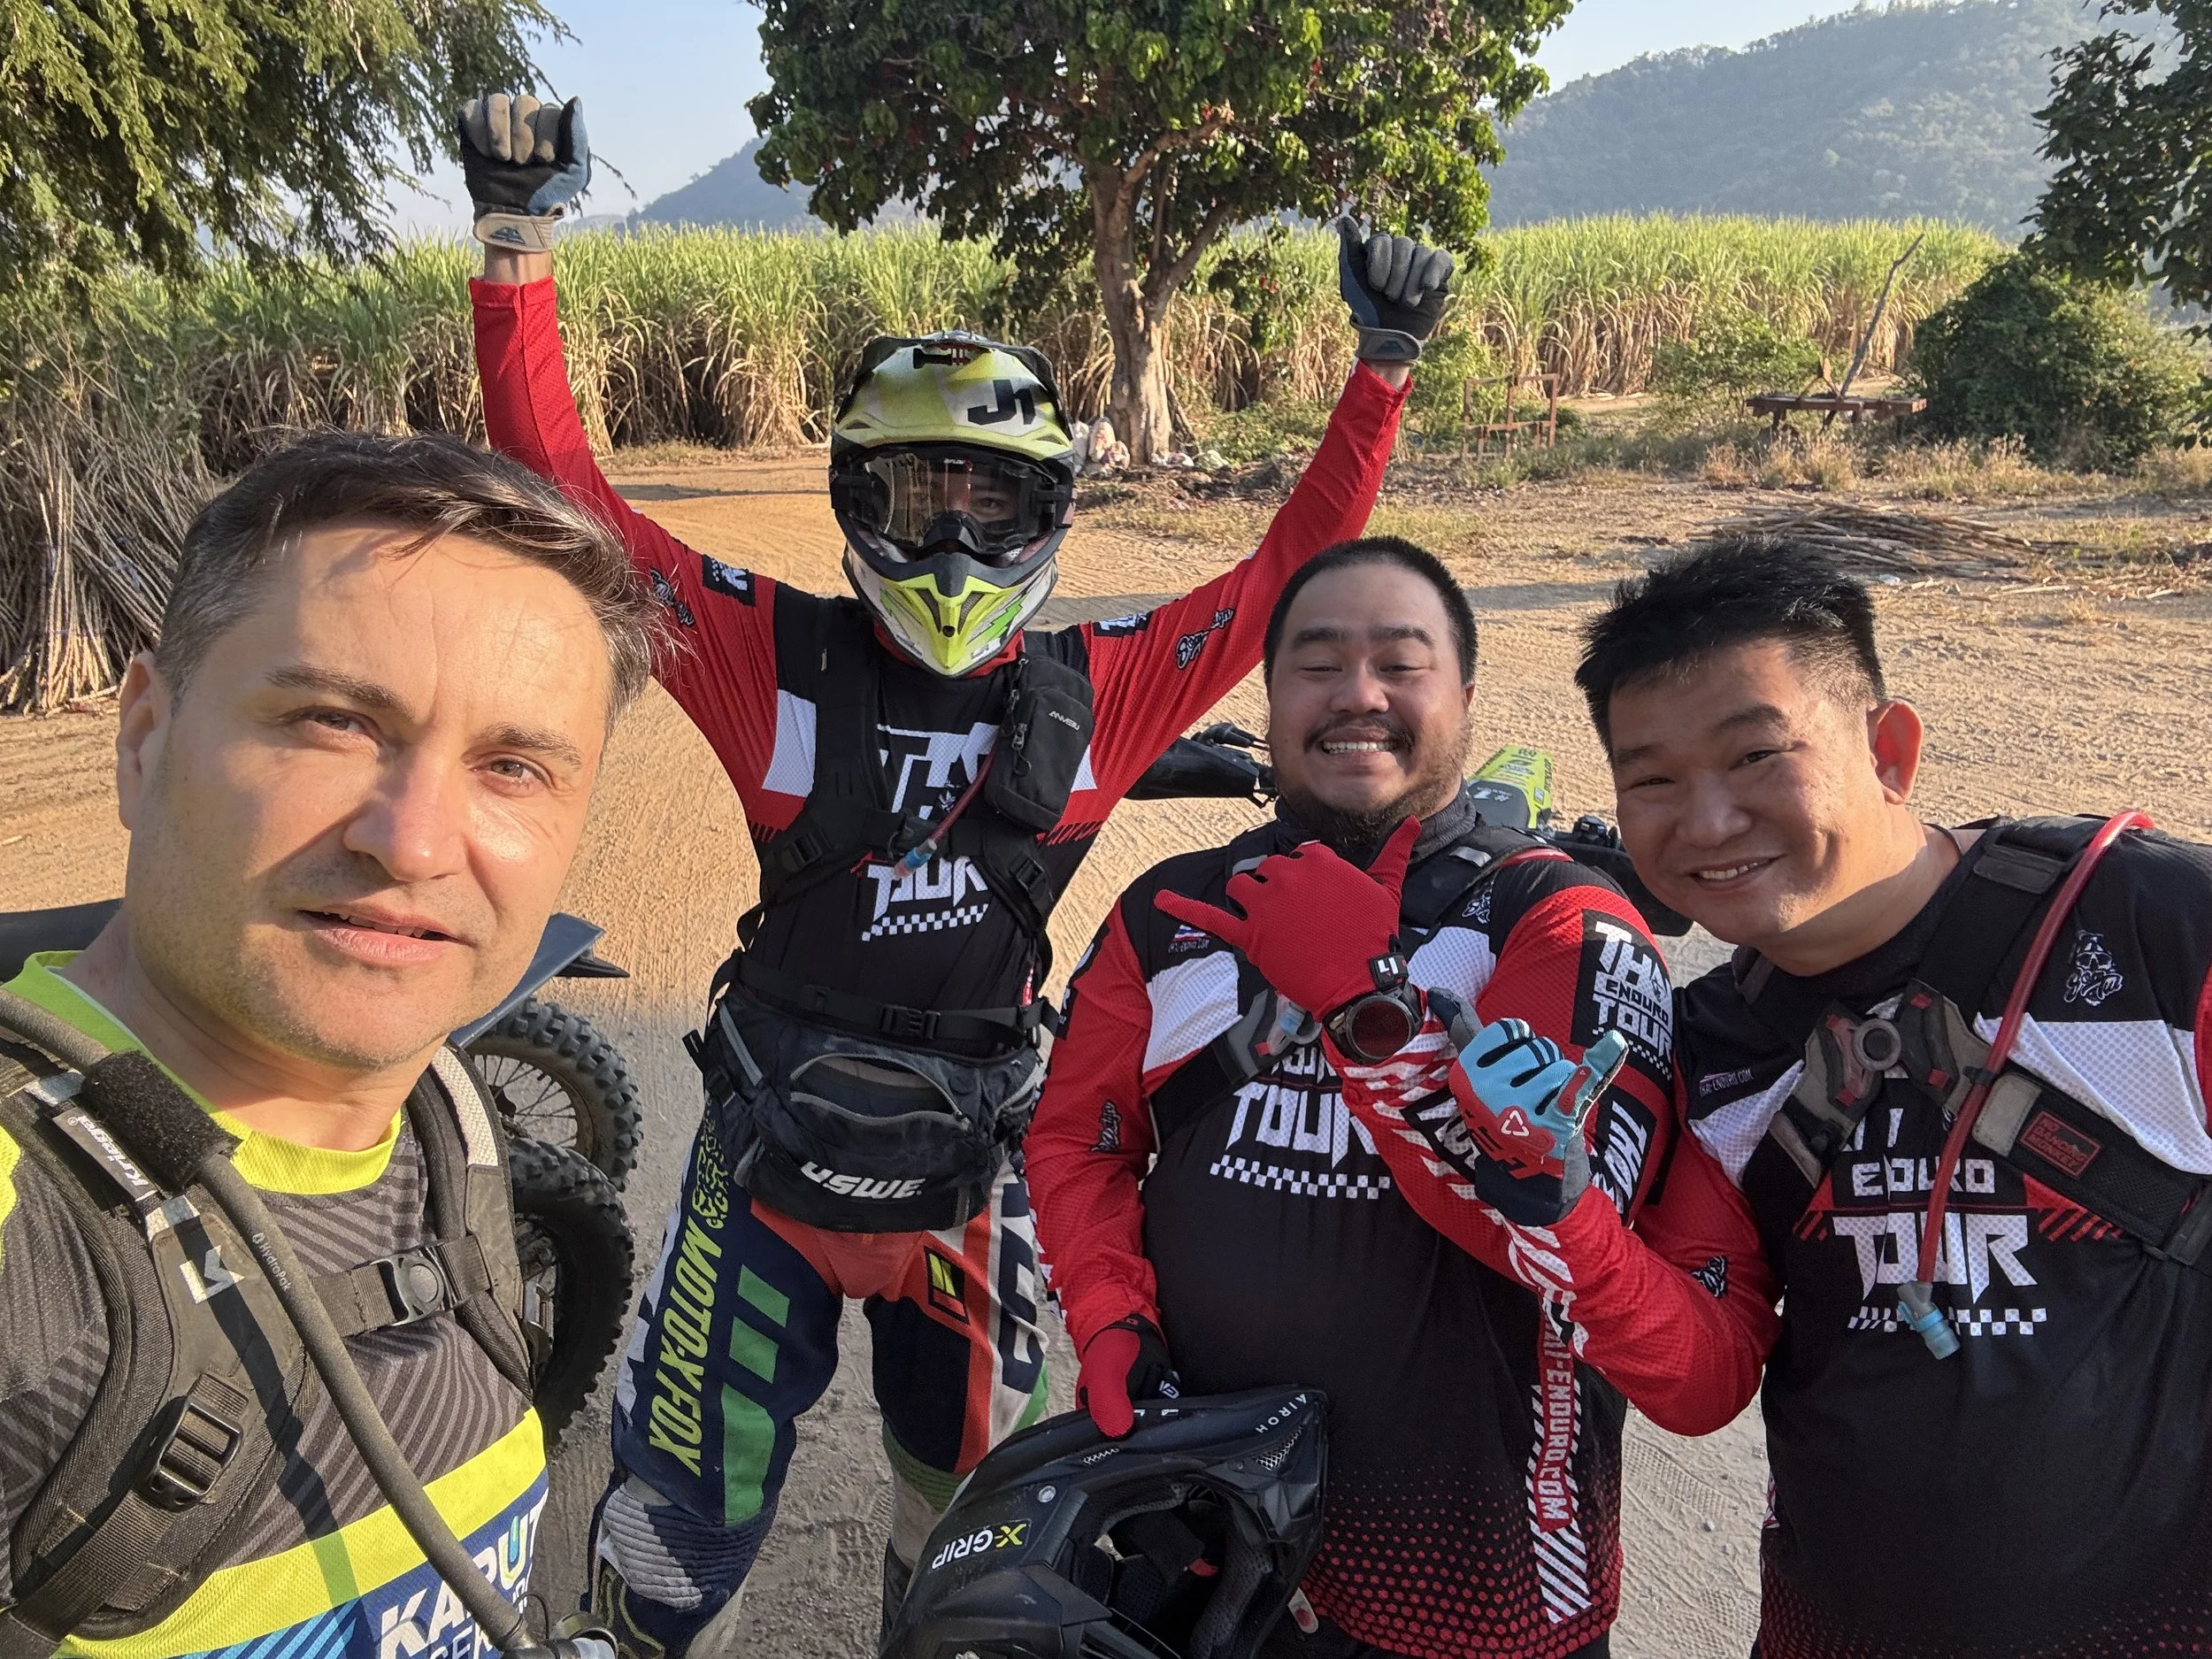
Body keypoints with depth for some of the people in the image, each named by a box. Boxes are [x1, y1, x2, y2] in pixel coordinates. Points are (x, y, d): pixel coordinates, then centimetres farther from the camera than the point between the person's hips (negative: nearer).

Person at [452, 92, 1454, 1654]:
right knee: (682, 1533, 12)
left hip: (974, 1174, 2)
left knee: (967, 1524, 23)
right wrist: (521, 239, -20)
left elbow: (1294, 573, 1)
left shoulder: (1096, 692, -6)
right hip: (774, 1160, -2)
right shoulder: (777, 656, -12)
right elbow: (563, 496, -14)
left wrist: (1382, 370, -2)